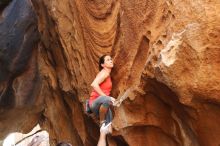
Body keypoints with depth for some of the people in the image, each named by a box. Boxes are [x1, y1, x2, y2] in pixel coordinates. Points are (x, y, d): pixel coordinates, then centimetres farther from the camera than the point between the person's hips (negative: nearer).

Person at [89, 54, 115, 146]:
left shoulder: (108, 75, 18)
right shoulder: (104, 73, -9)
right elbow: (94, 84, -26)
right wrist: (106, 96, -27)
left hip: (103, 104, 9)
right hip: (95, 102, -9)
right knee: (106, 99, -41)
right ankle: (102, 123, -20)